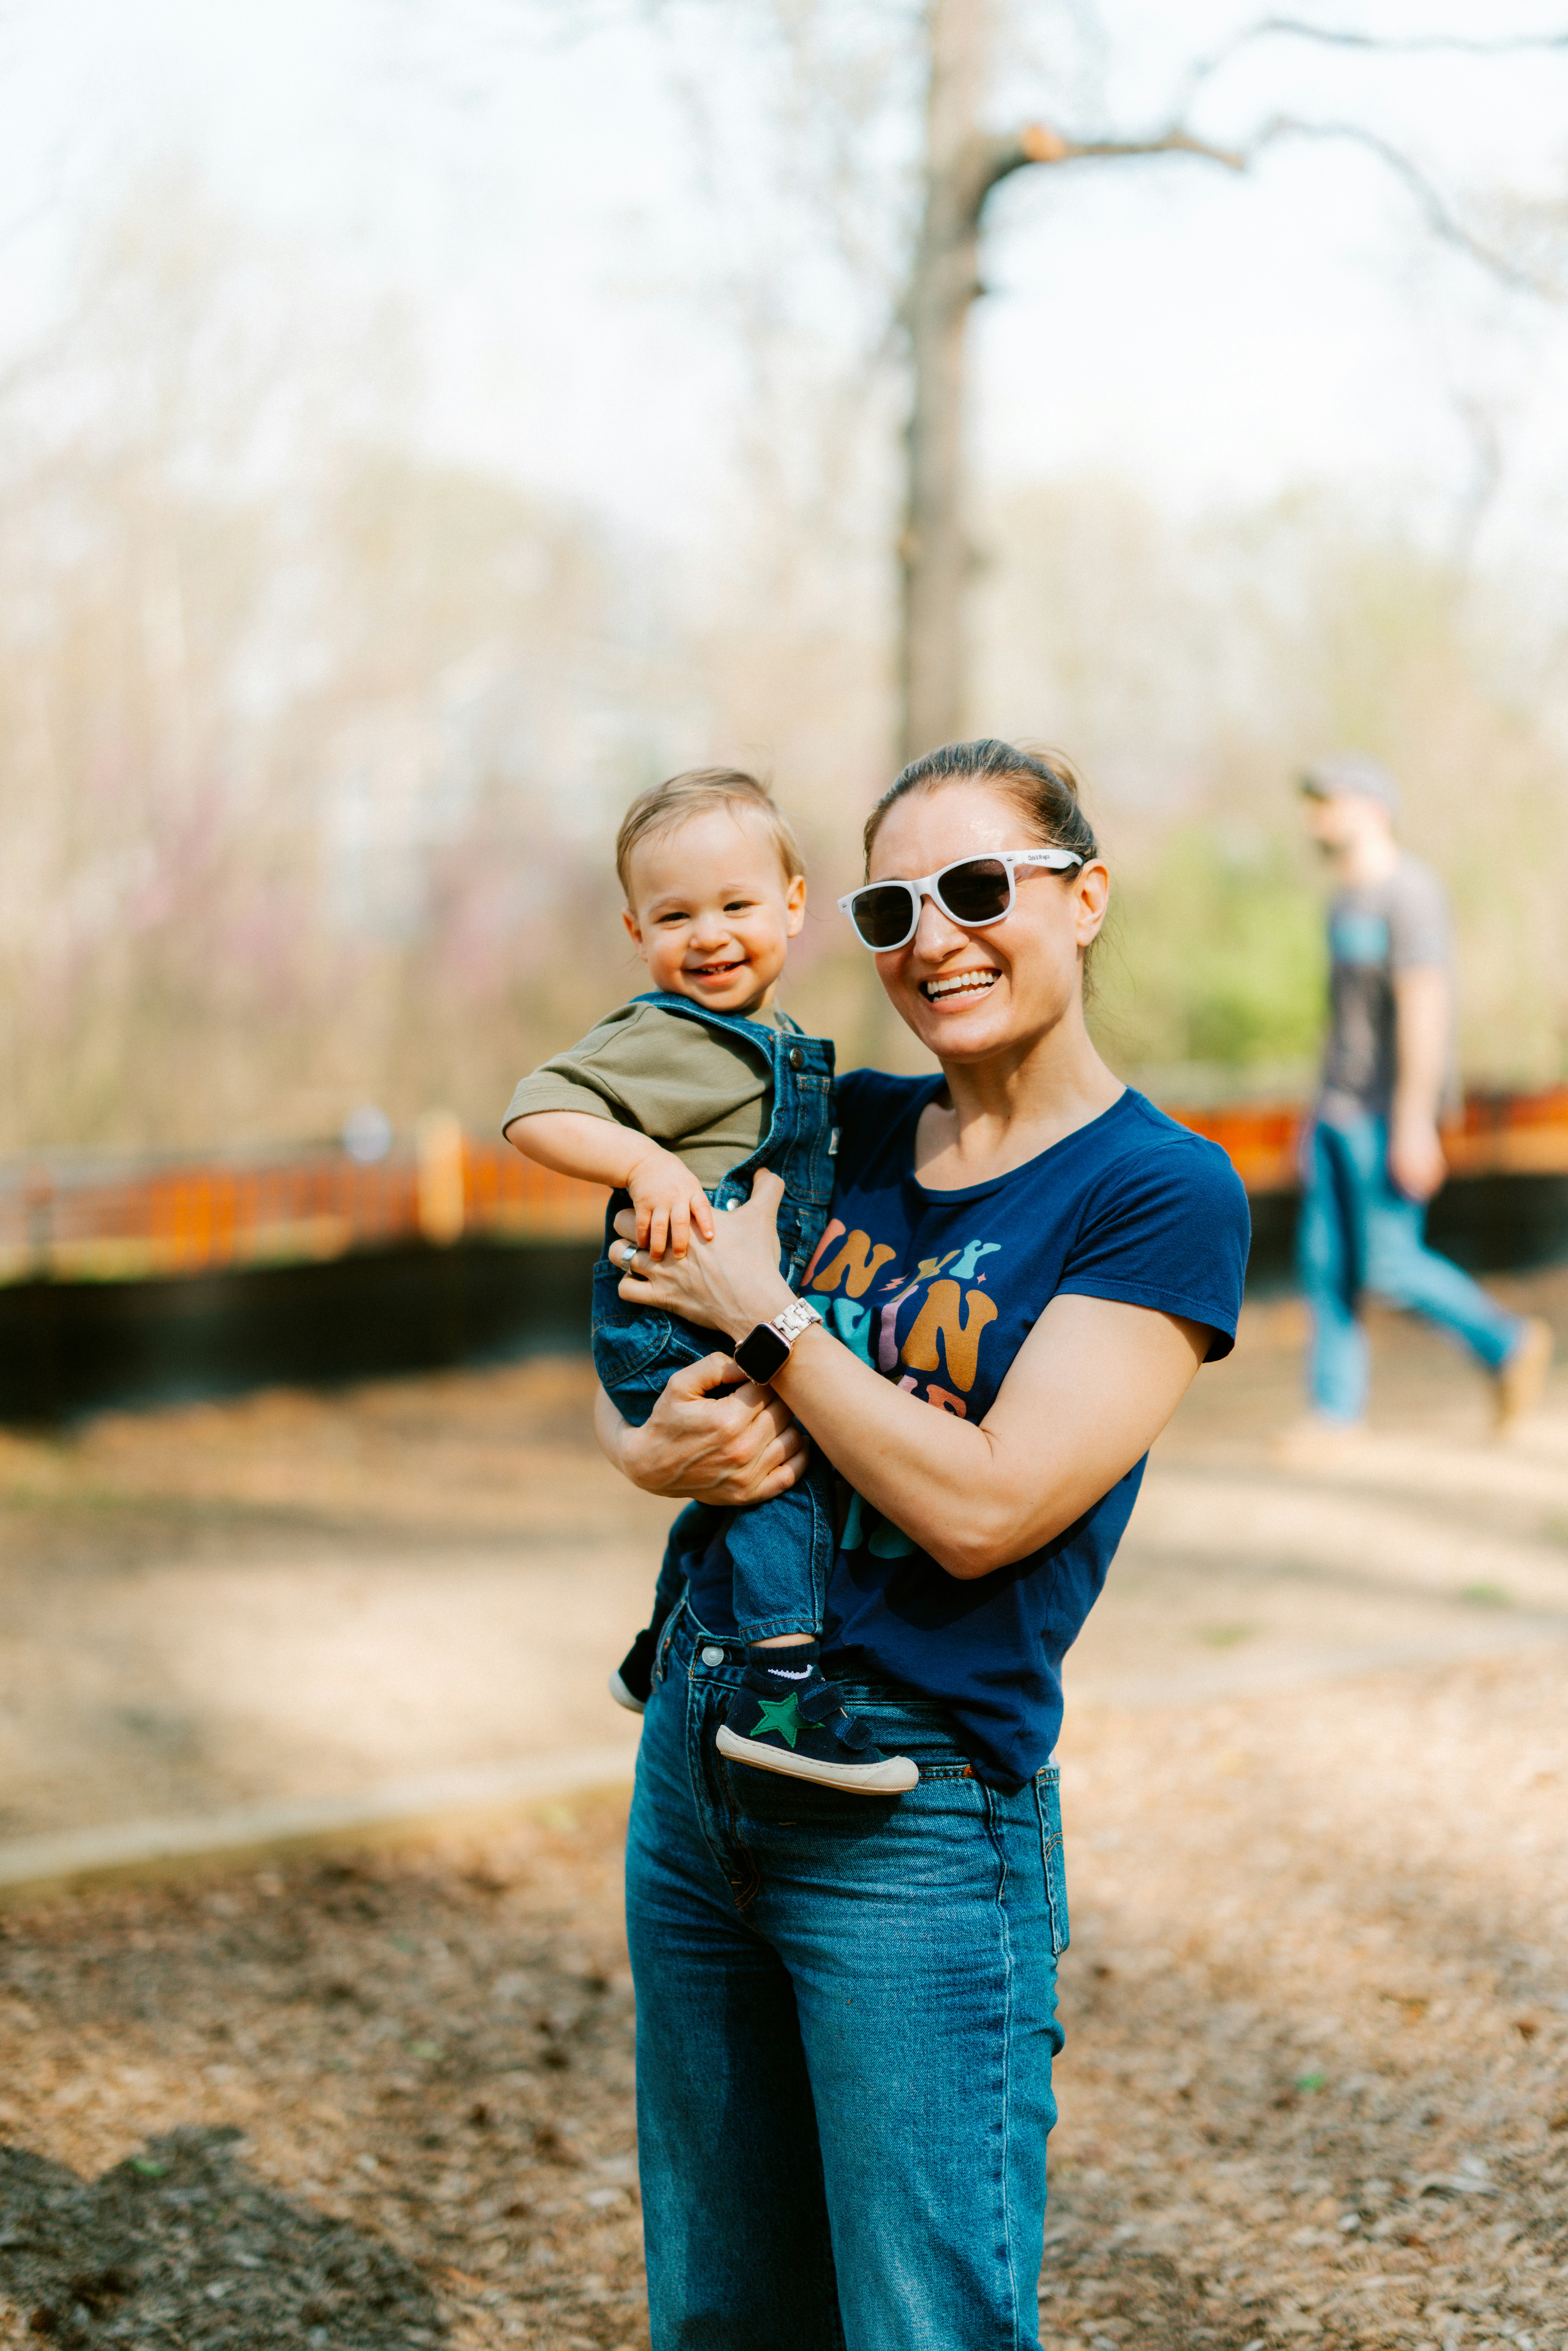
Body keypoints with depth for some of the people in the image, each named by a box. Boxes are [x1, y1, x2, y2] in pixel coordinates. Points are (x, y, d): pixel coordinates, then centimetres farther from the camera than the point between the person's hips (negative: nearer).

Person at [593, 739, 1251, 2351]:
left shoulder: (1159, 1194, -9)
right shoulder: (837, 1127, 8)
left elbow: (983, 1507, -18)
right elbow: (624, 1367, 13)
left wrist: (758, 1308, -12)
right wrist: (658, 1451, -10)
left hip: (915, 1821, -6)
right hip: (695, 1753, 6)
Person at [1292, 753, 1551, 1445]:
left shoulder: (1408, 891, -15)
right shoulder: (1348, 900, 15)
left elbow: (1424, 1007, -22)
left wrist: (1414, 1123, -27)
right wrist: (1319, 1111, 21)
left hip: (1389, 1112, -9)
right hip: (1340, 1105, 9)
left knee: (1388, 1266, -8)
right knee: (1325, 1258, 4)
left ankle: (1508, 1343, 10)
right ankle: (1337, 1408, 9)